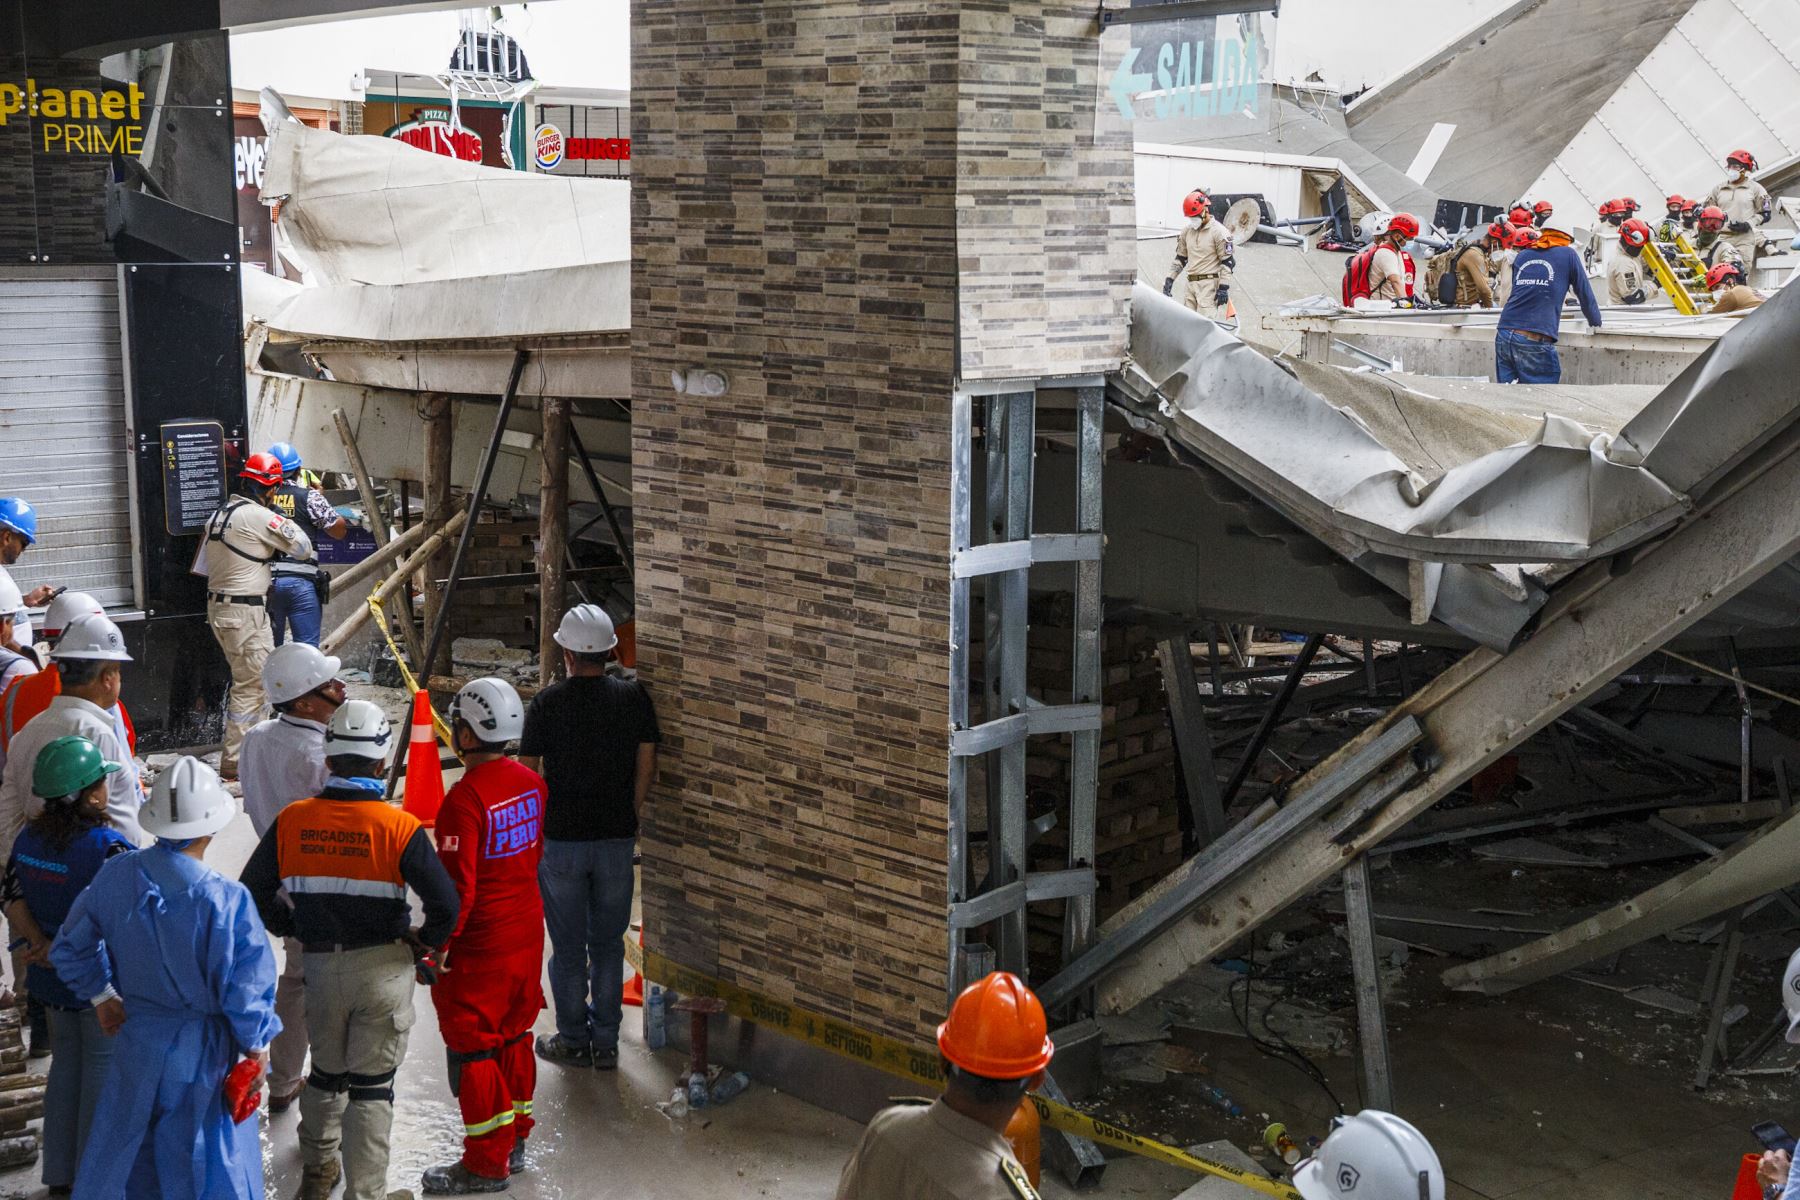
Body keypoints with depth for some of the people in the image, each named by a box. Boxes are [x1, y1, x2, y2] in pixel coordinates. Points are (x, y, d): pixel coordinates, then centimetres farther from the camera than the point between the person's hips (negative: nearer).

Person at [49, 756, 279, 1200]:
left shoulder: (116, 875, -12)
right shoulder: (225, 900, -27)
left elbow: (69, 949, 2)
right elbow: (245, 986, -19)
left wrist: (100, 995, 17)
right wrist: (257, 1044, -3)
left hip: (135, 1039, 4)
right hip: (201, 1050, -4)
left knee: (122, 1141, 24)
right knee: (207, 1158, 14)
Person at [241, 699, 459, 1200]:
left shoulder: (291, 820, -7)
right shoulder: (399, 827, -17)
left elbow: (254, 892, 1)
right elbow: (445, 902, -20)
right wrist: (427, 943, 0)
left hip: (321, 966, 4)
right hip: (384, 967, -3)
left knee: (326, 1071, 24)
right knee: (371, 1086, 7)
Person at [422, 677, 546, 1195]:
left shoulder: (465, 799, -24)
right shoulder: (531, 782, 0)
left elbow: (458, 887, -23)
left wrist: (435, 949, -13)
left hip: (481, 943, -8)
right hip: (528, 929, 8)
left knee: (472, 1046, 5)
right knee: (513, 1035, 20)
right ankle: (515, 1140, 32)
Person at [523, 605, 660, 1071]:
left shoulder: (547, 703, -10)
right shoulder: (633, 697, -4)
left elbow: (527, 772, -6)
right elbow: (647, 767, 1)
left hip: (561, 839, -2)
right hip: (617, 839, 2)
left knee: (568, 947, 10)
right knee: (607, 944, 13)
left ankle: (573, 1041, 18)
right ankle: (606, 1043, 18)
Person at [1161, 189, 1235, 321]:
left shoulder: (1219, 232, -7)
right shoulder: (1187, 232, 14)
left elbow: (1228, 262, -9)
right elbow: (1180, 258, 23)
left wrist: (1223, 288, -14)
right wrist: (1170, 279, 14)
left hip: (1209, 284, -7)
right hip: (1190, 284, 7)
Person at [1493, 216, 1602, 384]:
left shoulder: (1522, 256, 21)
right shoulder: (1568, 254, 9)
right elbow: (1584, 293, 16)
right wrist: (1595, 322, 33)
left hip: (1504, 334, 5)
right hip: (1535, 341, -5)